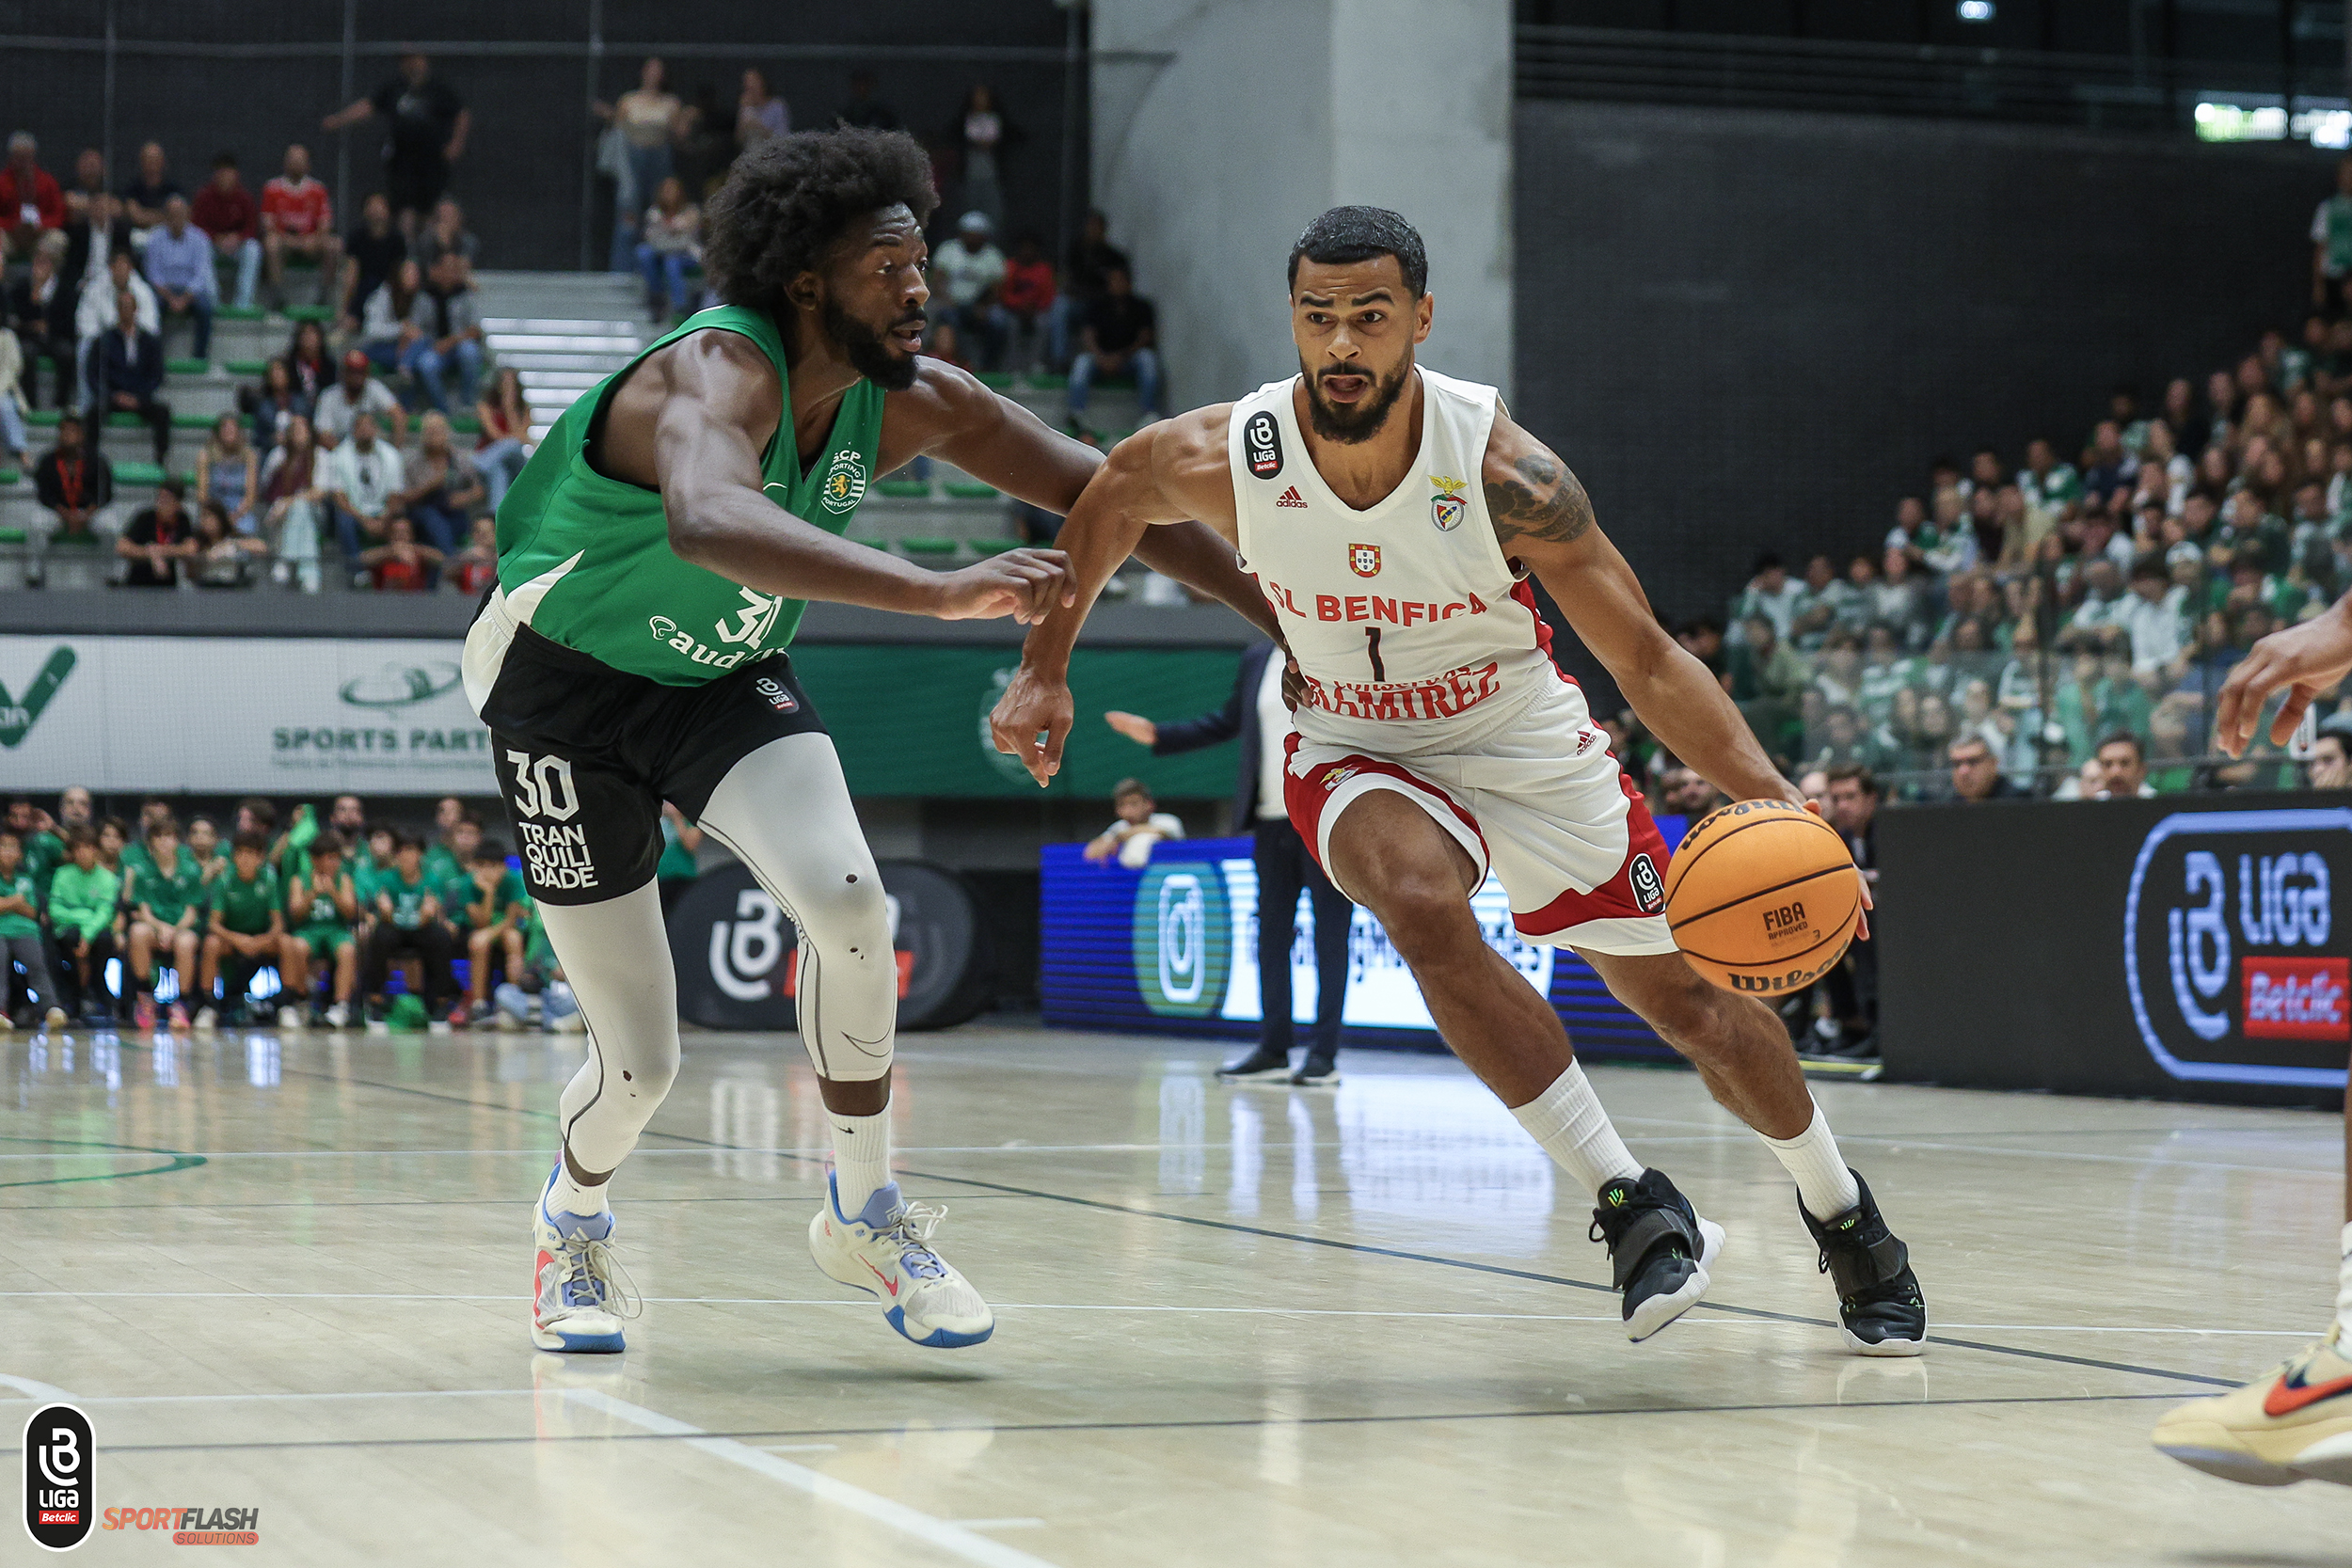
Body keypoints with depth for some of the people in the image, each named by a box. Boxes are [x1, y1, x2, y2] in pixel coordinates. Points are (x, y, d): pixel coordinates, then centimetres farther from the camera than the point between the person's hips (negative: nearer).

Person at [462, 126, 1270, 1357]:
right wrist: (941, 593, -66)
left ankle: (866, 1214, -3)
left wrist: (1283, 616, -4)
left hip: (724, 675, 5)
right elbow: (707, 523, -57)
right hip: (566, 684, -5)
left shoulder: (910, 400, -12)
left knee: (847, 899, -24)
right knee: (640, 1067, -4)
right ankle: (573, 1217, 32)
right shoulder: (718, 374, -33)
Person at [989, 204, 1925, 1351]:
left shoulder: (1506, 474, -27)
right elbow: (1110, 499, 2)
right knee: (1421, 902, -34)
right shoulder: (1224, 460, -23)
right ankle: (1634, 1210, -26)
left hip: (1527, 745, 0)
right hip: (1358, 753, 0)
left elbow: (1646, 662, -22)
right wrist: (1042, 672, 1)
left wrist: (1775, 803, -34)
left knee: (1687, 999, 6)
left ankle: (1841, 1214, 36)